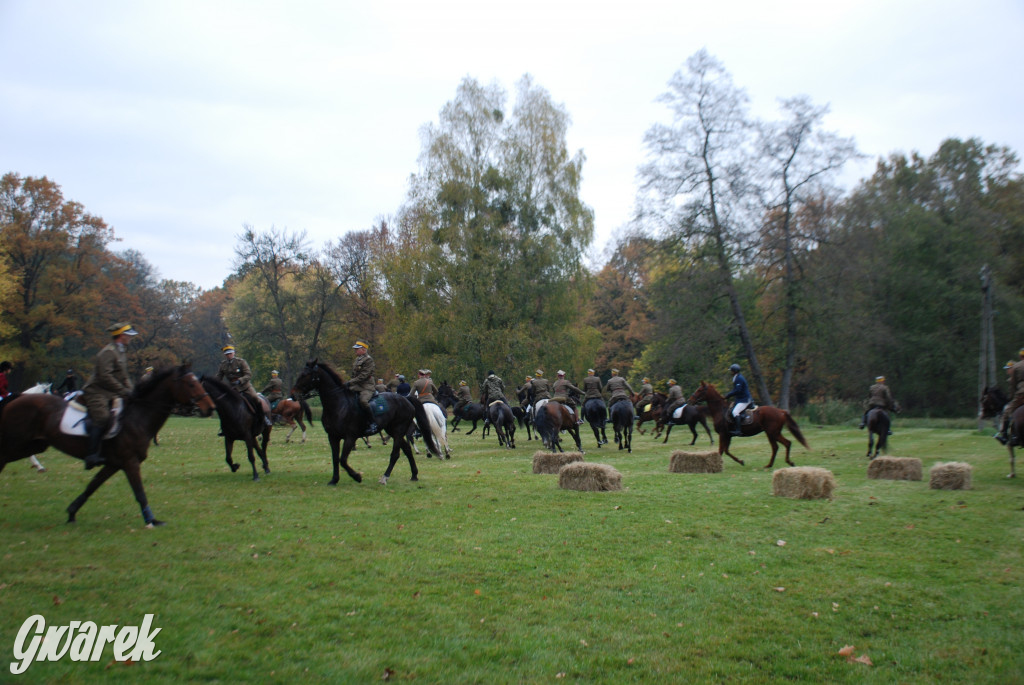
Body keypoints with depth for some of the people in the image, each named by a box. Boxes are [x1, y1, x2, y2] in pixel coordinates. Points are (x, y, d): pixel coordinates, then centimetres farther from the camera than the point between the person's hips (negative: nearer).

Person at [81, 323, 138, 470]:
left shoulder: (122, 352, 18)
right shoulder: (108, 352, -13)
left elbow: (124, 376, 21)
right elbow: (105, 376, -22)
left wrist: (130, 390, 6)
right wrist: (123, 391, -22)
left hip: (111, 394, 10)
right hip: (96, 392, -10)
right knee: (101, 418, -27)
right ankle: (92, 456, -27)